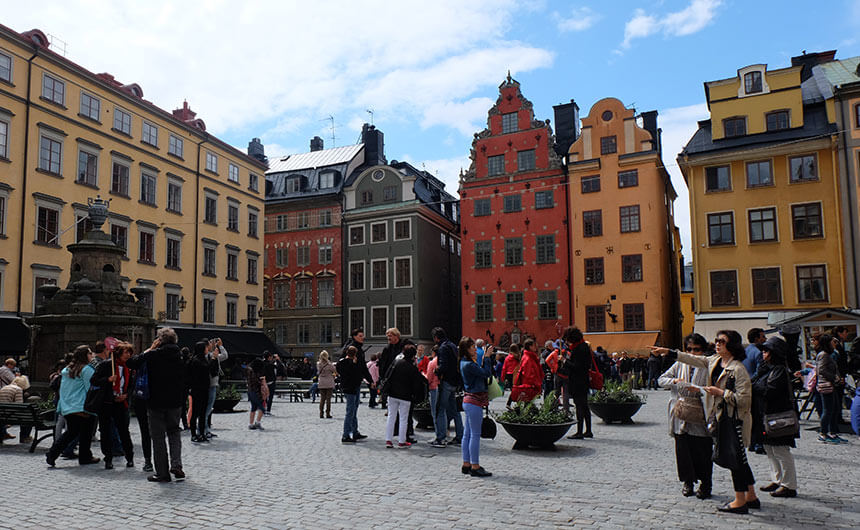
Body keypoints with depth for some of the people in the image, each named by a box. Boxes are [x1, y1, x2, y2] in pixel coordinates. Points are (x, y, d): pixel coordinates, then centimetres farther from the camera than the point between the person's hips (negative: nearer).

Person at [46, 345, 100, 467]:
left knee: (70, 432, 15)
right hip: (82, 408, -8)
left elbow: (62, 389, 21)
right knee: (85, 433, 4)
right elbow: (91, 388, -12)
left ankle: (52, 454, 5)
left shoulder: (67, 370, 15)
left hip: (67, 408, 8)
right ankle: (85, 457, 11)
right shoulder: (87, 369, -11)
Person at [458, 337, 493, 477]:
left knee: (468, 434, 13)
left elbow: (482, 372, 16)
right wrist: (487, 357, -12)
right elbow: (487, 373, -20)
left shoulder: (466, 363, 13)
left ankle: (466, 465, 20)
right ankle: (475, 467, 1)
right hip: (474, 401, -10)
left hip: (469, 401, 10)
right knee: (475, 434, -4)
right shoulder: (468, 365, -19)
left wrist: (487, 357, 10)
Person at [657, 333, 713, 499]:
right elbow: (661, 379, 10)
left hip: (700, 417, -3)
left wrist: (698, 390, -24)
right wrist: (674, 381, -8)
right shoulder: (679, 364, 10)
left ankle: (705, 484, 18)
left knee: (703, 451, 2)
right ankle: (688, 482, 23)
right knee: (683, 449, 8)